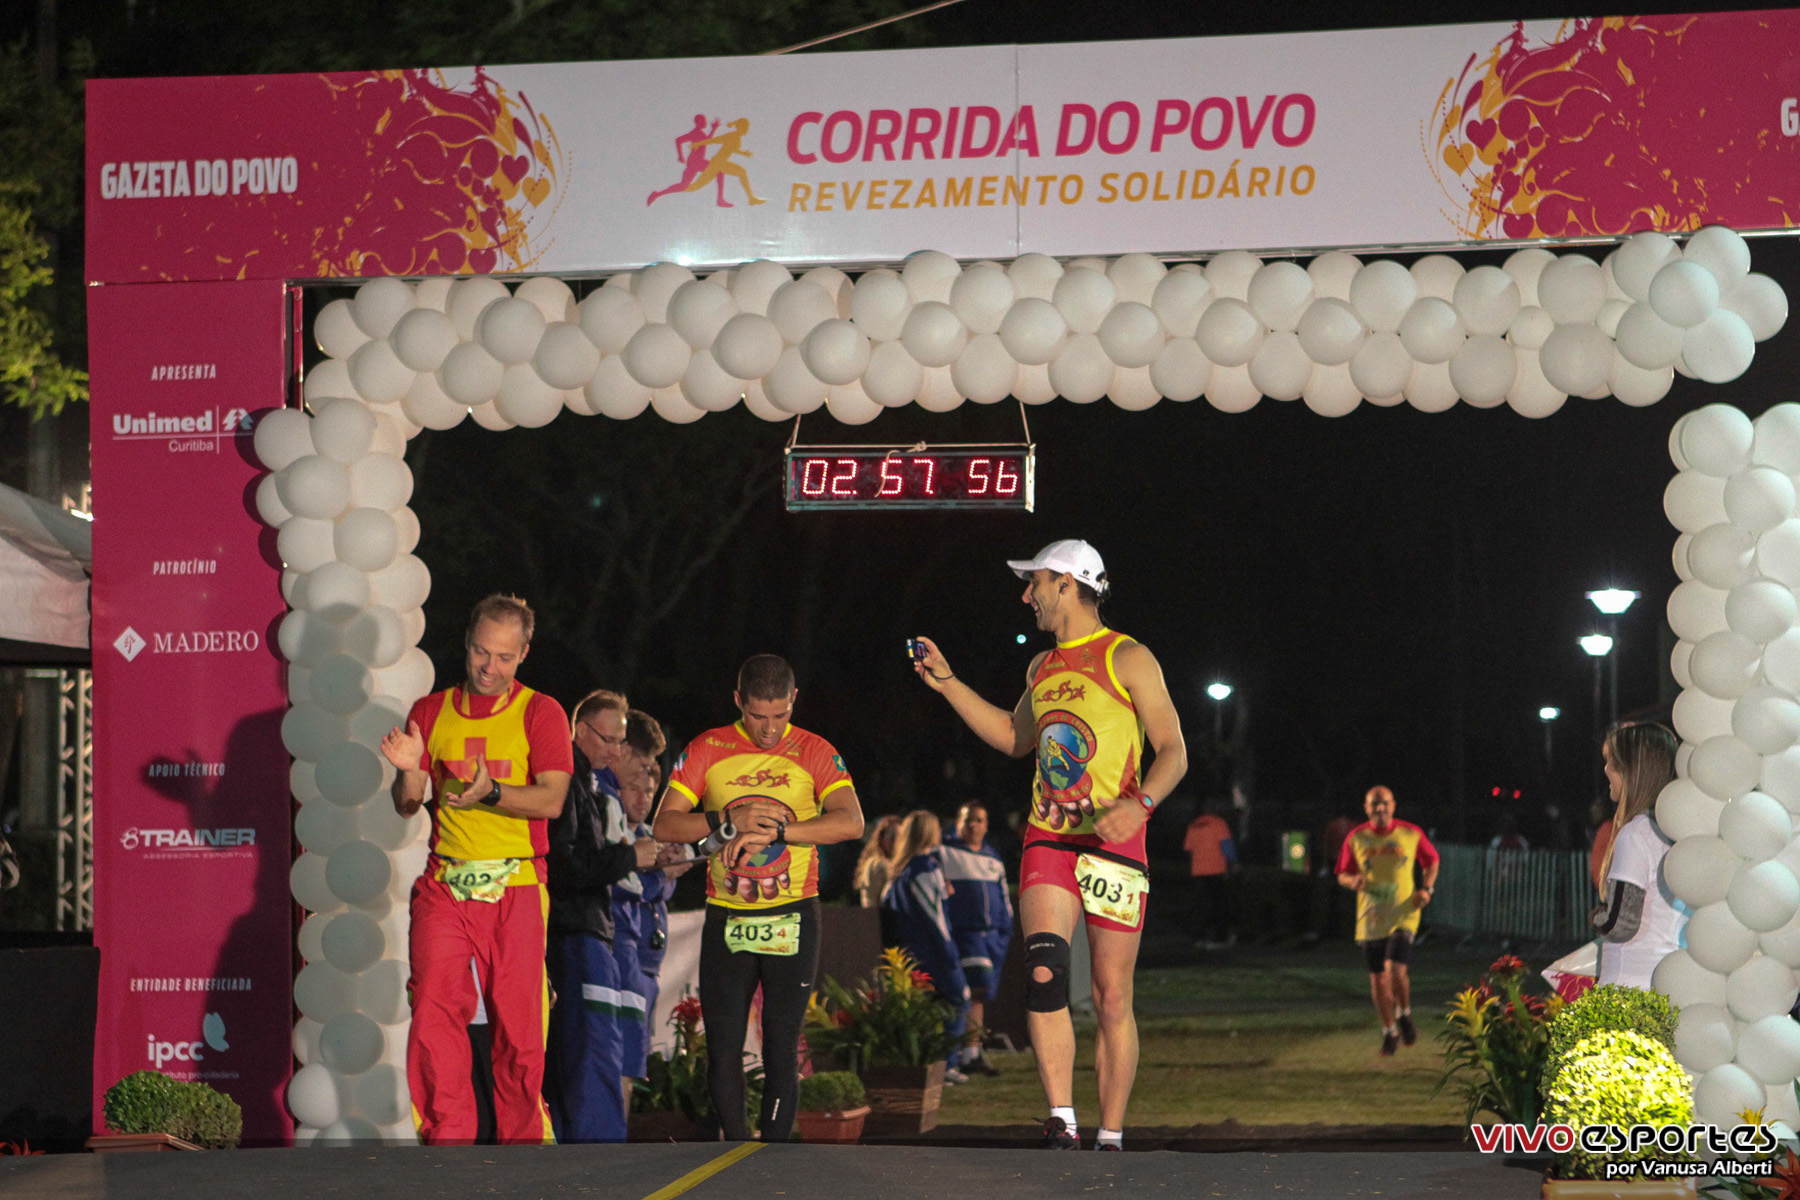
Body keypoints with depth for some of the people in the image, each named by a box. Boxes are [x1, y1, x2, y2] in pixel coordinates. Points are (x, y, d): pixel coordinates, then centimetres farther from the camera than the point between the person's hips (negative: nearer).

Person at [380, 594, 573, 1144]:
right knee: (434, 1011, -10)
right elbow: (406, 805, 10)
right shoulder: (432, 712, 12)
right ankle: (448, 1139, -5)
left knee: (518, 1022, -1)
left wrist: (491, 794, -24)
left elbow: (552, 800, -8)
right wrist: (408, 771, -11)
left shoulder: (541, 713, 5)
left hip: (515, 888, -2)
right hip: (444, 886, 2)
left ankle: (521, 1141, 11)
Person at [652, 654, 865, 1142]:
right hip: (726, 919, 1)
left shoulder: (815, 753, 0)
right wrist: (729, 819, -18)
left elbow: (850, 822, -14)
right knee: (722, 1051, 0)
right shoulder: (707, 751, 4)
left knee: (782, 1050, -3)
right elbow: (664, 826, -3)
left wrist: (774, 830, -23)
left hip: (793, 919, -1)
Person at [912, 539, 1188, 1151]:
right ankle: (1061, 1125, -20)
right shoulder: (1042, 668, 17)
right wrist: (946, 682, 29)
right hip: (1047, 841, 4)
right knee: (1044, 974, -18)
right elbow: (1015, 738, 35)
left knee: (1112, 1000, -1)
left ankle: (1111, 1140, 7)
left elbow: (1173, 752, -6)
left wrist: (1140, 803, -25)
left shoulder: (1127, 659, -2)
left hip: (1113, 843, -4)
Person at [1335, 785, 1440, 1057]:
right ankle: (1390, 1032, 22)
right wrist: (1353, 881, -15)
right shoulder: (1356, 838, 0)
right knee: (1378, 978, 5)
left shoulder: (1411, 834, -2)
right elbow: (1342, 874, 8)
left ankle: (1404, 1015, 11)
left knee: (1395, 969, -18)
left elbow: (1432, 861, 15)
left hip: (1403, 915, -2)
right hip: (1370, 919, 2)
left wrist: (1427, 889, -1)